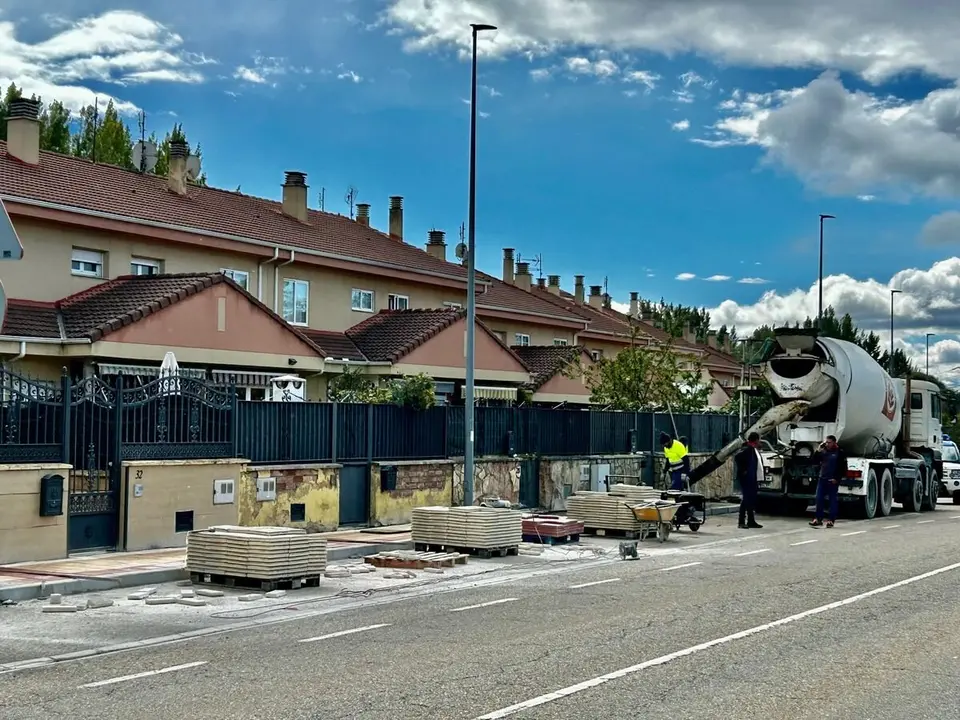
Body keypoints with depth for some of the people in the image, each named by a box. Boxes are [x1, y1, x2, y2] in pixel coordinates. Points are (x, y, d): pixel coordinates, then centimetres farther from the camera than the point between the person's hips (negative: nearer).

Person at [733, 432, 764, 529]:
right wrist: (742, 471, -19)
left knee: (752, 500, 13)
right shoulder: (747, 450, -14)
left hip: (754, 480, 9)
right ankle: (741, 522, -5)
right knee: (746, 499, -8)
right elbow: (737, 458, -25)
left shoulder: (756, 450, 14)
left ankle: (751, 521, 19)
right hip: (747, 479, -9)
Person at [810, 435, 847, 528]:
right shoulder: (823, 451, 10)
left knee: (833, 500, 1)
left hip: (833, 481, -5)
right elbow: (815, 460, 7)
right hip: (822, 479, 5)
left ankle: (831, 520, 4)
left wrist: (837, 479, -12)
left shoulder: (840, 453, -4)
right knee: (819, 499, 2)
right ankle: (818, 519, 6)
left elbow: (843, 468, -6)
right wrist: (819, 450, -4)